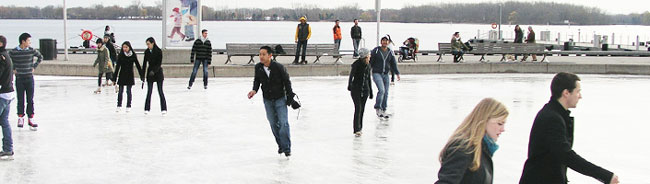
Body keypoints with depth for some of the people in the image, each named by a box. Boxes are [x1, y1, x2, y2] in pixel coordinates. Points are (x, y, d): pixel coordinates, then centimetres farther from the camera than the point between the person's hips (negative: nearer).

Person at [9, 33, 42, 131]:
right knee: (20, 100, 5)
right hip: (19, 78, -1)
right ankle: (21, 117, 18)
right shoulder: (13, 52, -7)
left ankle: (30, 118, 9)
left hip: (29, 78, 1)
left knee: (30, 100, 3)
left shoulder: (32, 51, -3)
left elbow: (40, 57, 14)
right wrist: (13, 68, 3)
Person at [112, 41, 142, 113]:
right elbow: (117, 67, -4)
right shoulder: (121, 55, -4)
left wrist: (142, 76, -3)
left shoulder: (133, 55, -5)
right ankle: (119, 105, 18)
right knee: (120, 91, 5)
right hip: (122, 75, 1)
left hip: (130, 75, -1)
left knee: (128, 91, 3)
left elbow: (138, 66, -1)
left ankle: (128, 106, 13)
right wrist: (114, 78, -5)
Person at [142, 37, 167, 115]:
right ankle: (147, 109, 7)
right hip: (150, 73, 3)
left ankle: (164, 109, 2)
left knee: (160, 91, -2)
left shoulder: (159, 51, -10)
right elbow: (144, 63, 4)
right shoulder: (147, 52, 2)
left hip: (158, 72, -3)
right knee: (149, 91, 2)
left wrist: (154, 71, -27)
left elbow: (159, 63, -13)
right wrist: (142, 75, 1)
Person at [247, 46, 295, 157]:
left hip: (280, 99, -4)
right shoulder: (258, 67, -8)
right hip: (267, 100, 4)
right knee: (273, 124, 10)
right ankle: (280, 145, 25)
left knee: (283, 122, -10)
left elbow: (286, 81, -9)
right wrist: (254, 90, -10)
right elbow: (257, 80, 9)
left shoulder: (278, 67, -19)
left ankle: (286, 147, -3)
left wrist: (290, 97, -7)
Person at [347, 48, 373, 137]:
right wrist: (349, 85, -38)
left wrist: (370, 91, 20)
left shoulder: (368, 65, 8)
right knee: (358, 108, -13)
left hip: (365, 90, 5)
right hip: (356, 90, -5)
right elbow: (351, 75, -21)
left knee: (362, 109, 7)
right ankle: (357, 129, -12)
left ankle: (359, 128, 17)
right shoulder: (356, 64, -11)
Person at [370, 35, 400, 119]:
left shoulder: (390, 52, 7)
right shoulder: (376, 50, -6)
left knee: (386, 93, 5)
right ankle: (377, 108, -8)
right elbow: (370, 61, -3)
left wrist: (397, 73, 3)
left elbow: (393, 64, 12)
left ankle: (383, 111, 17)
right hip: (376, 73, -5)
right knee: (381, 90, -21)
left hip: (386, 75, 5)